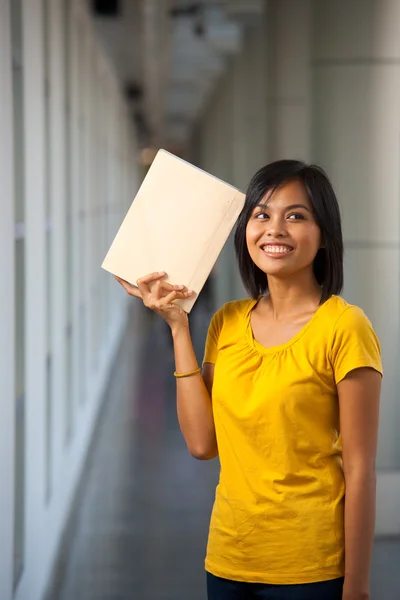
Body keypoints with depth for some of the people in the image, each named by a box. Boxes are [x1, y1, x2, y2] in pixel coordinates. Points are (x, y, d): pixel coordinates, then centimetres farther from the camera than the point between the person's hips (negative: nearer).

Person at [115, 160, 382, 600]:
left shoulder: (343, 328, -13)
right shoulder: (228, 322, 4)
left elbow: (359, 469, -12)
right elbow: (202, 442, -3)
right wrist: (178, 329, -4)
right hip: (229, 562, 5)